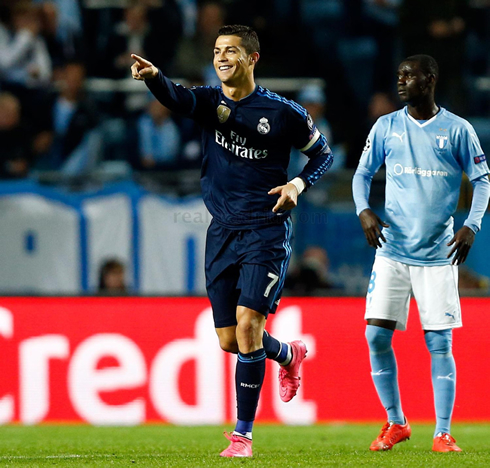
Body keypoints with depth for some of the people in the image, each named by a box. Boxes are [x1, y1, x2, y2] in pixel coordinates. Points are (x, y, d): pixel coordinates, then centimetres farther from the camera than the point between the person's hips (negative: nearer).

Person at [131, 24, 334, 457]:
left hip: (267, 230, -4)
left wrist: (299, 184, -9)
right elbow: (176, 98, -21)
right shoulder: (210, 101, 2)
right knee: (230, 340, 7)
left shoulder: (284, 113, -3)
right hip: (223, 231, 4)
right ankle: (289, 355, 42)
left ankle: (243, 434, -10)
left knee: (247, 320, -17)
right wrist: (154, 77, -43)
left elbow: (323, 152, 11)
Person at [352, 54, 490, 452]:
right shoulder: (386, 128, 6)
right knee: (376, 334, -5)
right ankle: (396, 423, 11)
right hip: (392, 251, 2)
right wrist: (364, 211, -7)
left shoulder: (457, 130, 0)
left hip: (438, 253, -2)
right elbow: (363, 173, 12)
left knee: (439, 342, -4)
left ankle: (443, 433, 1)